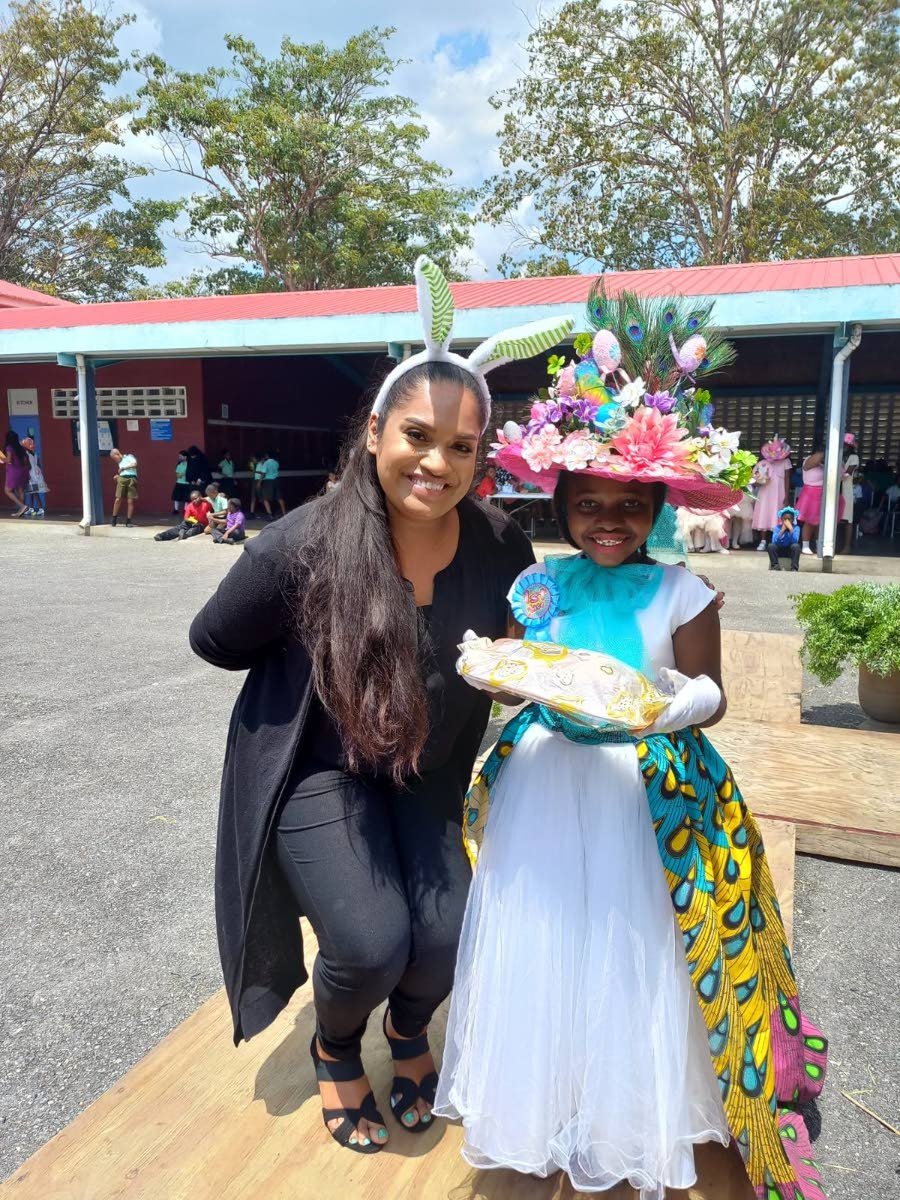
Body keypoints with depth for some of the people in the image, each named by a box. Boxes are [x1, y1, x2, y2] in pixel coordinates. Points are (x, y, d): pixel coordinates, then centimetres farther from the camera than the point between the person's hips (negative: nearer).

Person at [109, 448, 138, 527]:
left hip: (131, 479, -5)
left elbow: (134, 464, -10)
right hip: (122, 479, 5)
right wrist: (117, 476, 9)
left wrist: (123, 468, -10)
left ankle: (128, 521, -2)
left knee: (130, 501, -6)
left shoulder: (129, 457, 8)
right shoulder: (119, 462, 25)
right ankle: (114, 519, 5)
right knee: (118, 499, -4)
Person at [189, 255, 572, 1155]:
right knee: (371, 944, -14)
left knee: (444, 938, -6)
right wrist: (319, 667, -2)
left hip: (426, 776, 3)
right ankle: (334, 1048, 27)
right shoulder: (303, 546, -26)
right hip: (316, 769, -3)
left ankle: (408, 1031, 35)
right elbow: (216, 642, -8)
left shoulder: (499, 546, -16)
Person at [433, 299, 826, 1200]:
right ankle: (531, 1105, 38)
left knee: (630, 950, 9)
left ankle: (633, 1128, 37)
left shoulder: (680, 593, -7)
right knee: (535, 940, 10)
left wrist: (678, 706, -26)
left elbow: (708, 694, -4)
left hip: (642, 791, -2)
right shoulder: (538, 585, 0)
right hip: (541, 782, 2)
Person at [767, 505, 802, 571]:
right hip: (779, 550, 1)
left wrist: (791, 529, -30)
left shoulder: (796, 528, -10)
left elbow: (795, 541, -26)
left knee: (796, 546, -31)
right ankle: (775, 566, -15)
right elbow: (774, 541, -23)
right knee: (771, 545, -27)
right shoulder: (777, 527, -9)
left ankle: (794, 568, -22)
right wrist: (782, 530, -28)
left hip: (790, 551, -1)